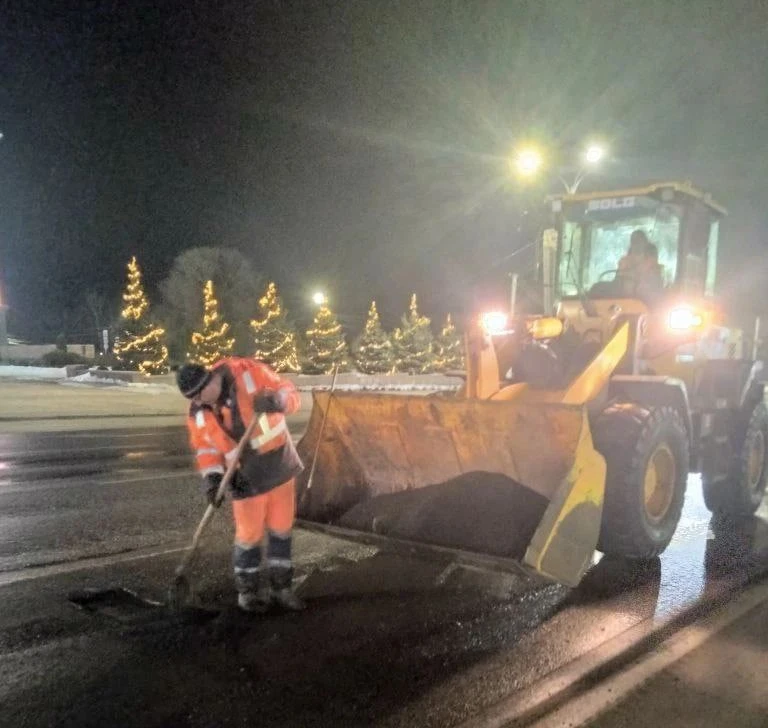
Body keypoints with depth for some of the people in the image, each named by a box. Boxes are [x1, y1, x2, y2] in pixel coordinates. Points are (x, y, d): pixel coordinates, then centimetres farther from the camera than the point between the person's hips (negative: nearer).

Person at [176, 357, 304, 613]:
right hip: (247, 477, 0)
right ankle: (247, 591, 27)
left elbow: (288, 391, -13)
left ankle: (280, 587, 28)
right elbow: (205, 447, 3)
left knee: (282, 527, 11)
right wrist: (212, 476, -14)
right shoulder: (198, 415, -7)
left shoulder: (248, 371, -17)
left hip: (280, 464, 0)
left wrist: (277, 400, -35)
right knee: (249, 534, 4)